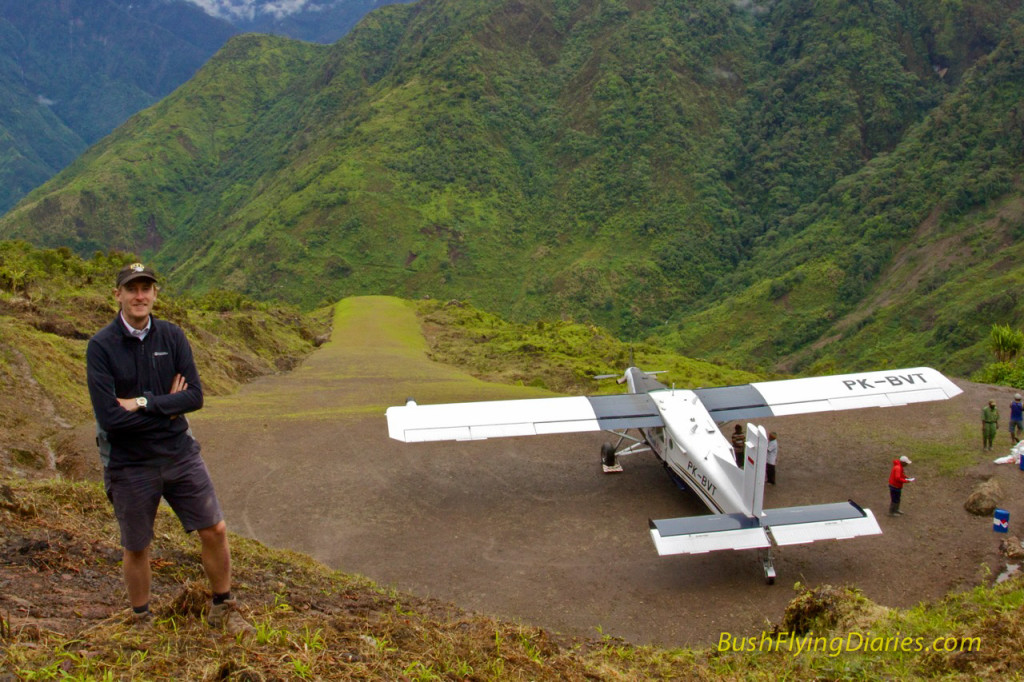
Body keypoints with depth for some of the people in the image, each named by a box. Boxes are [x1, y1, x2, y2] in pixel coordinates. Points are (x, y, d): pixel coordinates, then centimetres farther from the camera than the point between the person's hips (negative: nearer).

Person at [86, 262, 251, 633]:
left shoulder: (172, 336, -1)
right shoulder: (101, 347, -11)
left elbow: (195, 396, -9)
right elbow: (109, 417, -20)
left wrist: (144, 403, -19)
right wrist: (168, 406, -13)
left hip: (180, 453, 3)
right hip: (130, 464, -3)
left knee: (215, 530, 4)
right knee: (136, 548, 12)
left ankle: (223, 609, 24)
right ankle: (141, 622, 34)